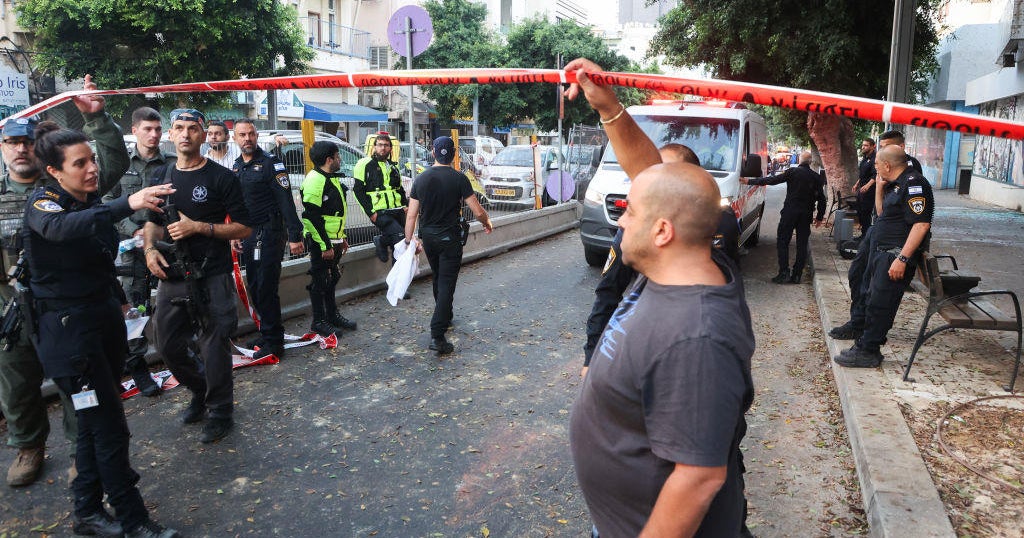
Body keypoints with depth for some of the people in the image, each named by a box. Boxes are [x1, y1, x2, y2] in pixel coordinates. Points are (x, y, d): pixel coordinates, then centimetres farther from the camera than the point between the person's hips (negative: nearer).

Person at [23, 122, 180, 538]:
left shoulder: (92, 200, 7)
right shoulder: (42, 202, -14)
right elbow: (60, 228, -39)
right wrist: (127, 205, -52)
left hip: (106, 318, 8)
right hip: (68, 328, -8)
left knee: (96, 423, 16)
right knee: (110, 429, -6)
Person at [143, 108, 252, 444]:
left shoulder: (221, 177, -5)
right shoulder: (162, 177, 12)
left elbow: (243, 228, -7)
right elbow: (152, 221, 21)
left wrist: (199, 227, -18)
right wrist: (150, 248, 1)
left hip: (211, 279, -6)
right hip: (171, 277, 6)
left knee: (214, 350, 0)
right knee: (168, 346, 12)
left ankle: (220, 412, 18)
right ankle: (200, 392, 37)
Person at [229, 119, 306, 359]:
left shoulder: (269, 163, -10)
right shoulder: (236, 167, 13)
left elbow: (286, 201, -15)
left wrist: (295, 236, -20)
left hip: (269, 232, -8)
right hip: (248, 235, 8)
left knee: (266, 288, -7)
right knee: (254, 288, 12)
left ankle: (273, 342, 1)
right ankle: (267, 333, 25)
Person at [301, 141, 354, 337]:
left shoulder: (332, 178, 15)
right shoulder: (315, 180, -18)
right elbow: (312, 217, -22)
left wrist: (342, 238, 22)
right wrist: (325, 246, -22)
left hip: (333, 241, 10)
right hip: (321, 242, -10)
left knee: (332, 278, 18)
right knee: (320, 281, -1)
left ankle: (332, 315, 30)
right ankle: (319, 322, 9)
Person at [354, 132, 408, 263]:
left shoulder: (393, 166, 19)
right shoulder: (365, 164, -2)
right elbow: (358, 190, -6)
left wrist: (405, 205, 13)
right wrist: (371, 212, -11)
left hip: (398, 212, 7)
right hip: (380, 213, -7)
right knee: (400, 238, -21)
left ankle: (381, 240, 16)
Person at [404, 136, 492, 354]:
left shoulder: (421, 179, 0)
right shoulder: (459, 179, -11)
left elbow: (412, 215, -1)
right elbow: (477, 211, -10)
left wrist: (408, 240, 7)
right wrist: (487, 224, 10)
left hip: (428, 237, 5)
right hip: (449, 238, -4)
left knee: (438, 279, 23)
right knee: (446, 284, -5)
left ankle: (445, 318, 41)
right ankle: (437, 335, -13)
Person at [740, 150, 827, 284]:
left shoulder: (792, 172, -4)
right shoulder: (816, 177, 7)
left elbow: (772, 180, -7)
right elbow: (822, 199, 8)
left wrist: (750, 181, -2)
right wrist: (820, 217, 19)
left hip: (790, 212, -4)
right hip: (806, 214, 4)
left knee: (782, 242, 1)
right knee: (802, 244, 8)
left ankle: (784, 272, -9)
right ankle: (796, 275, 7)